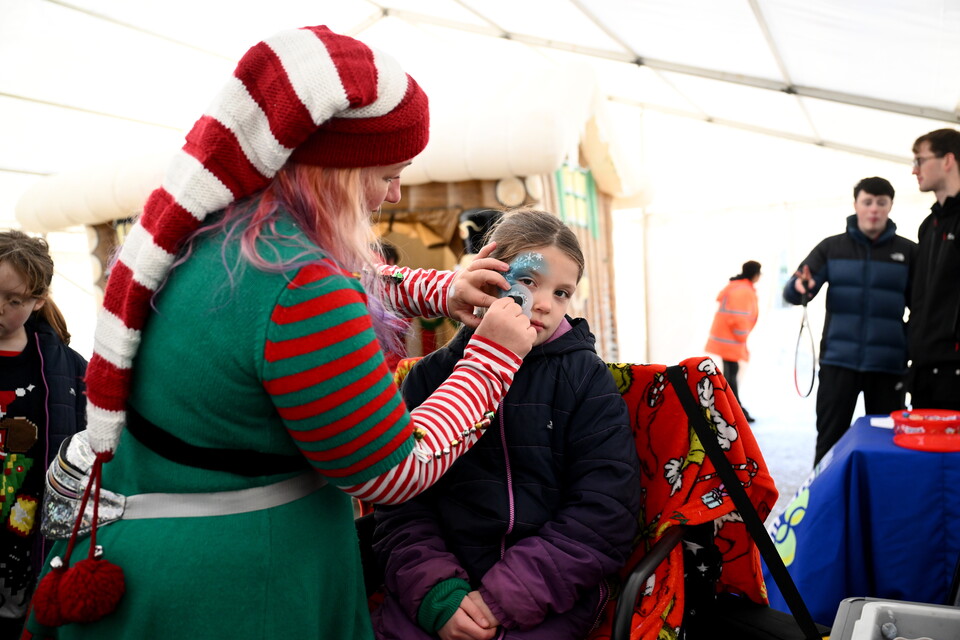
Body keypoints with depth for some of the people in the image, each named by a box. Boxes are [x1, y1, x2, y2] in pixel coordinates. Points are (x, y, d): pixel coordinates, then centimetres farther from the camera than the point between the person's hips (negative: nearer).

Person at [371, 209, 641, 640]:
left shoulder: (587, 379, 0)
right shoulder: (431, 375, 5)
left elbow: (605, 512, -7)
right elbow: (401, 503, 3)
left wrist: (505, 597, -12)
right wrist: (435, 592, -12)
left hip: (545, 602, -2)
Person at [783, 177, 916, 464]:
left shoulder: (908, 252, 6)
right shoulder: (832, 247, 6)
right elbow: (792, 293, 0)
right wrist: (800, 287, -24)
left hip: (888, 365, 1)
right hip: (838, 361, 0)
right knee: (829, 440, 4)